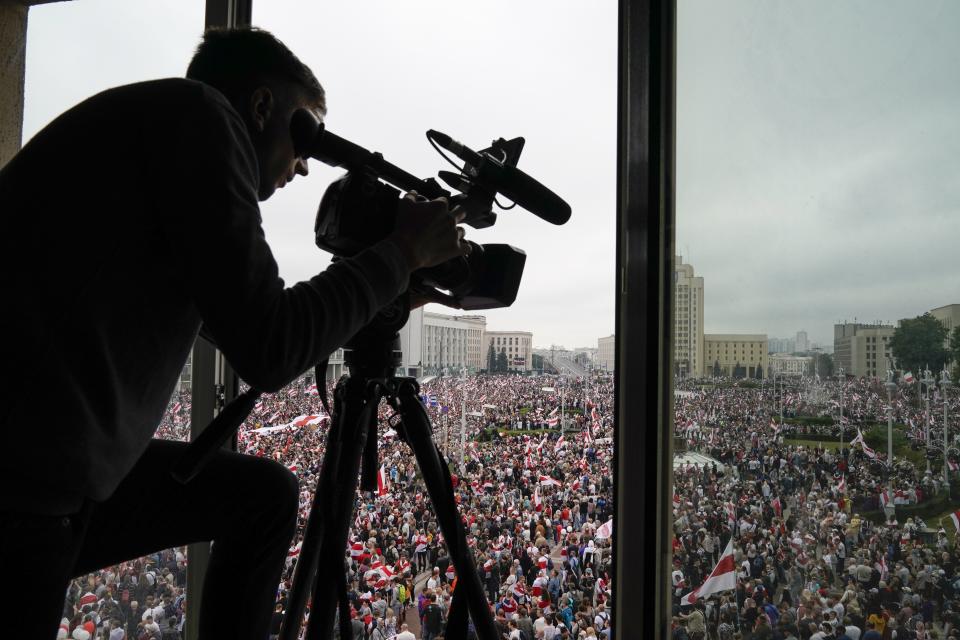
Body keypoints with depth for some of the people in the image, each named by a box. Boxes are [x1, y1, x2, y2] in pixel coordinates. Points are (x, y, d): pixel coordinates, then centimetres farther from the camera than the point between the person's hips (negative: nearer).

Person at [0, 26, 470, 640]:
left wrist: (392, 285, 23)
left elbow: (247, 320, 24)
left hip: (64, 468, 9)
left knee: (264, 494, 15)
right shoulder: (199, 114, -8)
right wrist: (401, 253, -4)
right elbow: (268, 348, -17)